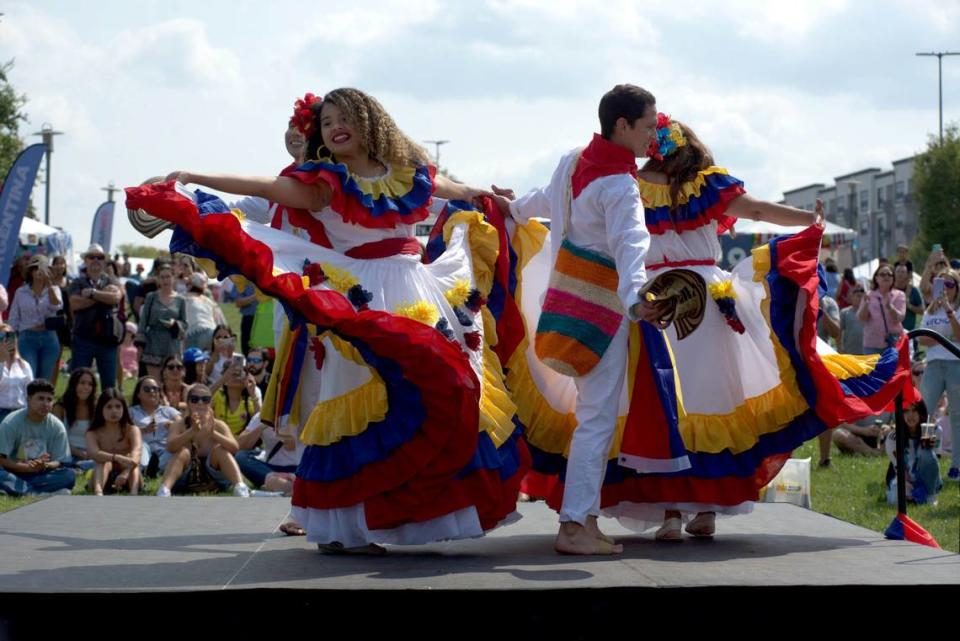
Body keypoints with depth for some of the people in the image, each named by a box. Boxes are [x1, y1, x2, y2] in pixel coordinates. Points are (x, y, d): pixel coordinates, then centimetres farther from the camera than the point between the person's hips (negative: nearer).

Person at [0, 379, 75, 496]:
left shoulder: (57, 426, -3)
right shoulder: (11, 422, -10)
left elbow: (59, 463, -2)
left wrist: (45, 465, -26)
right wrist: (28, 467, -29)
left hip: (41, 475, 2)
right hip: (14, 473, -2)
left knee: (69, 475, -24)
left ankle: (19, 491, -29)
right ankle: (46, 494, -32)